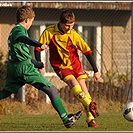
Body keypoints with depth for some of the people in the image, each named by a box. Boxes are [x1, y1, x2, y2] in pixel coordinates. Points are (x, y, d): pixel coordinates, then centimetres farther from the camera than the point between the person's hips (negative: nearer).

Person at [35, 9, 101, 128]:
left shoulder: (73, 34, -11)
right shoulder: (49, 32, -14)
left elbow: (87, 51, -5)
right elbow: (38, 48, -3)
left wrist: (96, 70, -4)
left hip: (75, 64, 2)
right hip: (60, 66, -2)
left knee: (83, 86, -9)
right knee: (73, 83, -27)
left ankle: (90, 119, -5)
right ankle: (90, 105, -36)